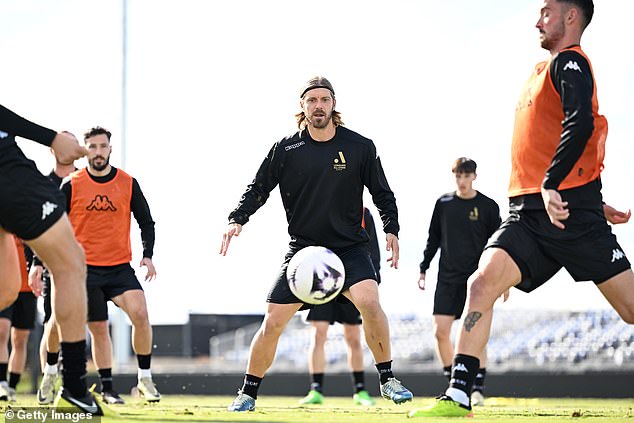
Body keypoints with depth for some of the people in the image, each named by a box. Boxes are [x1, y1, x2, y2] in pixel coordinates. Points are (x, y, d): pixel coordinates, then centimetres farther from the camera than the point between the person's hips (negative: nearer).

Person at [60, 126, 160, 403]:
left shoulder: (128, 184, 3)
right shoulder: (71, 186, 0)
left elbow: (146, 222, 10)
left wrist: (148, 255, -3)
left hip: (120, 266, 0)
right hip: (85, 269, 0)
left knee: (140, 313, -21)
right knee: (99, 330, 2)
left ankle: (145, 378, -9)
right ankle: (107, 388, 15)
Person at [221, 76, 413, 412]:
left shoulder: (360, 147, -1)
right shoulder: (286, 150, -1)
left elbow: (382, 193, 7)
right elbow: (259, 189, 7)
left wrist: (391, 229, -7)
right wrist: (237, 219, -9)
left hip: (350, 247, -1)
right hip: (303, 247, 1)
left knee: (369, 302, -27)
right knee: (273, 322, -4)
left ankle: (387, 380, -11)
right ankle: (248, 393, 15)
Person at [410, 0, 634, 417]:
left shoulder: (568, 62, -4)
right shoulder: (550, 67, 23)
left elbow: (580, 126, -21)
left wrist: (552, 184, -26)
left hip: (568, 209, -8)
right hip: (529, 212, 8)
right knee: (482, 284, -11)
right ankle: (458, 397, -15)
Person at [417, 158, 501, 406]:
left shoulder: (488, 206, 0)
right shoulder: (443, 203, 8)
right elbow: (433, 238, 16)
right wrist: (423, 269, 13)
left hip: (476, 278, -3)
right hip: (447, 276, 3)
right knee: (440, 331, -4)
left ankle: (478, 389, -5)